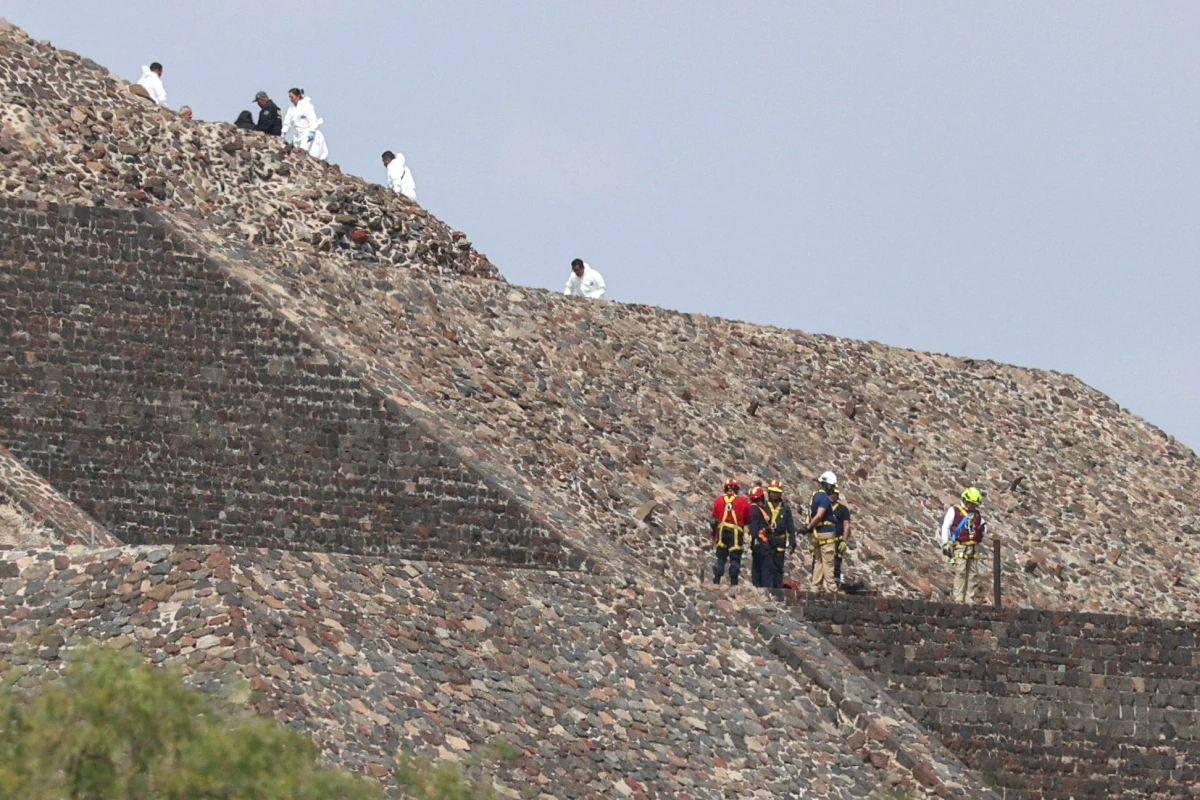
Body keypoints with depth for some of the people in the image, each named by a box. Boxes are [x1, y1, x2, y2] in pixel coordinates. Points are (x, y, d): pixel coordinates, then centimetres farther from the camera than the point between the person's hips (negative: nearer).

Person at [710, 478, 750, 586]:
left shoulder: (718, 500, 7)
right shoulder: (743, 501, 1)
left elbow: (714, 519, 10)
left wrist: (714, 534, 19)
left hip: (721, 530, 2)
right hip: (736, 532, -2)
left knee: (720, 557, 11)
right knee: (735, 558, 1)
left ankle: (716, 580, 6)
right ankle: (733, 582, -5)